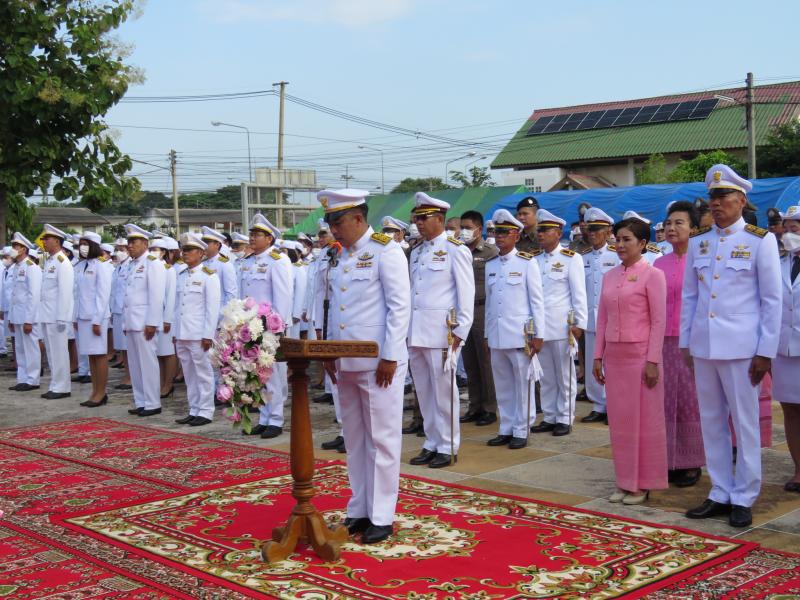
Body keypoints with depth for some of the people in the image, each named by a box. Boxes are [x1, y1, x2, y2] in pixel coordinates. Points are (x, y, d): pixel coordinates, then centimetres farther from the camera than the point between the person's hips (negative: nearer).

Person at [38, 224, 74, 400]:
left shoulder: (62, 262, -12)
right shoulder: (48, 262, 14)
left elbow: (65, 292, -17)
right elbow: (44, 291, 15)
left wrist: (61, 318, -19)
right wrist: (42, 314, 12)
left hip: (56, 316, -9)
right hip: (46, 316, 9)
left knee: (59, 352, -3)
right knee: (51, 352, 12)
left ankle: (62, 387, 4)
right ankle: (55, 386, 19)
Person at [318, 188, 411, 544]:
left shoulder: (385, 251, -8)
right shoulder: (339, 256, 14)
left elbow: (400, 306, -12)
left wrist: (390, 357, -16)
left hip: (378, 364, -7)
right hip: (346, 363, 8)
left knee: (381, 439, 0)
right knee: (354, 440, 13)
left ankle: (381, 517, 7)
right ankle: (359, 510, 22)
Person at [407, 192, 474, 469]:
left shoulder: (455, 250, -4)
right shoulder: (417, 252, 16)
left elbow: (466, 294, -7)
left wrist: (459, 332, -11)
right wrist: (406, 328, 11)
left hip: (441, 332, -7)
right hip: (416, 334, 7)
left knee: (443, 391, -1)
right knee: (424, 392, 11)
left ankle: (448, 447, 8)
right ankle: (432, 444, 21)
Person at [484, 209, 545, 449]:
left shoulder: (527, 263, -4)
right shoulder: (490, 265, 11)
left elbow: (537, 301, -5)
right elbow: (489, 301, 14)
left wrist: (538, 335, -8)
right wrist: (488, 335, 12)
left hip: (520, 334, -5)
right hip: (496, 335, 5)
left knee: (522, 384, 2)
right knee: (503, 386, 10)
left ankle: (521, 431, 10)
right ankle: (506, 429, 19)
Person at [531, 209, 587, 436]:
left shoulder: (571, 259, -3)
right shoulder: (534, 259, 10)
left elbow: (579, 294, -5)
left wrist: (579, 323, -10)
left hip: (562, 326, -4)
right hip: (539, 327, 5)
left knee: (565, 375, 3)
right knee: (546, 376, 10)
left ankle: (565, 419, 11)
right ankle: (549, 417, 19)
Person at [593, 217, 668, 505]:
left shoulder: (652, 275, -6)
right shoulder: (610, 276, 11)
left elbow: (659, 321, -9)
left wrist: (653, 361, -14)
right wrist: (598, 356, 10)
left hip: (640, 354, -6)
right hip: (614, 355, 6)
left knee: (644, 419, 2)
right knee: (619, 419, 9)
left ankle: (643, 484, 11)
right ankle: (625, 481, 18)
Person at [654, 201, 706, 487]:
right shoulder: (659, 263, 10)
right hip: (663, 340, 5)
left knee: (690, 402, 2)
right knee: (666, 402, 7)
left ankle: (691, 463, 14)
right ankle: (669, 461, 17)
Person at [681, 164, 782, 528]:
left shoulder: (760, 241, -3)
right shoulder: (698, 242, 10)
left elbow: (772, 300, -4)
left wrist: (766, 351, -8)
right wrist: (685, 342, 8)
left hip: (740, 346, -5)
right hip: (703, 345, 5)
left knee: (744, 423, 2)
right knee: (711, 422, 10)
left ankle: (743, 498, 13)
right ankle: (720, 494, 21)